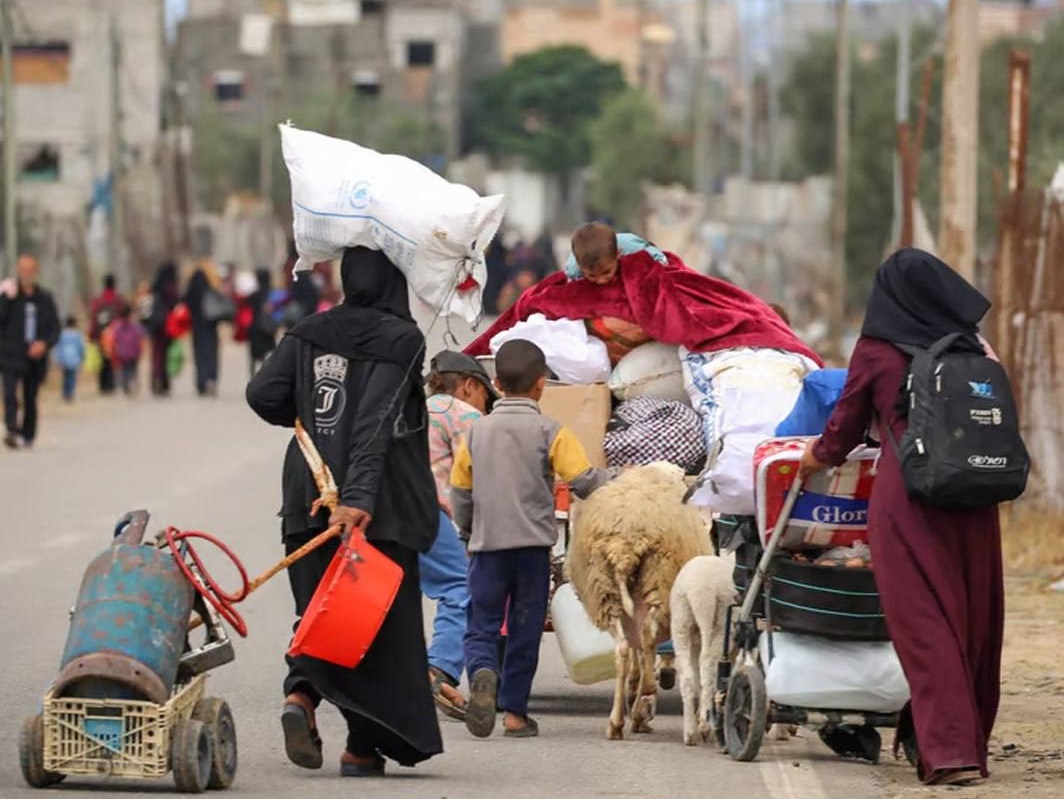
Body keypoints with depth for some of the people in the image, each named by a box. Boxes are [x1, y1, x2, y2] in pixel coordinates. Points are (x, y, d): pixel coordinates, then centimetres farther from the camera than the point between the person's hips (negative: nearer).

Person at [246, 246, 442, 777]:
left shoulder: (310, 334, 7)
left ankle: (301, 692, -16)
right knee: (380, 619, 5)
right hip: (381, 506, -4)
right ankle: (364, 746, 4)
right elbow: (376, 425, -18)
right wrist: (360, 497, -25)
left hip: (309, 495, 4)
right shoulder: (400, 340, -8)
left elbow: (262, 395, 0)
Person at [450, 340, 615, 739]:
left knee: (481, 624, 5)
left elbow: (459, 492, 10)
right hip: (532, 543, -1)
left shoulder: (476, 431, 5)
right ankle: (514, 710, 9)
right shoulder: (550, 432, -5)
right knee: (524, 630, 8)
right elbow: (583, 481, -10)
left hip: (487, 543, 2)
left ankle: (483, 672, -26)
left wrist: (467, 532, 27)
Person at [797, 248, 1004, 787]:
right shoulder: (972, 349, 8)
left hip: (907, 496, -4)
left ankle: (949, 750, -15)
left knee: (924, 622, -4)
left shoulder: (877, 350, 0)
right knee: (974, 618, 11)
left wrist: (817, 457, 30)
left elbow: (847, 423, 10)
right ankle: (971, 740, 21)